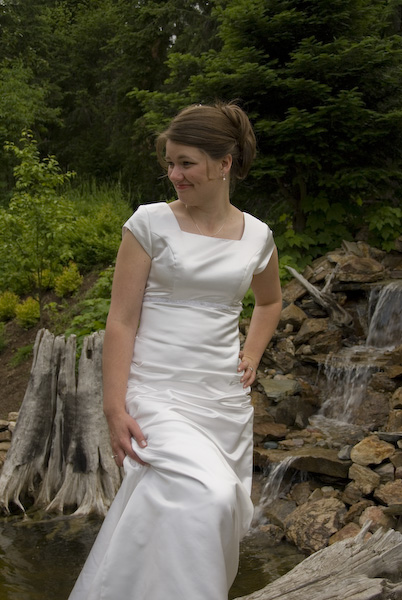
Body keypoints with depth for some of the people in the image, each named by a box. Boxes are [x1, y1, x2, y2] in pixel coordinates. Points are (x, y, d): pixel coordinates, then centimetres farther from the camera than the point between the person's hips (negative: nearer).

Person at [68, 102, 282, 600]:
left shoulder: (256, 236, 5)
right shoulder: (151, 223, -5)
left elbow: (270, 301, 27)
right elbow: (121, 321, -6)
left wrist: (252, 355, 11)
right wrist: (115, 408, -12)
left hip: (225, 399, 4)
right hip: (158, 395, -4)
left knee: (219, 518, 8)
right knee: (206, 499, -26)